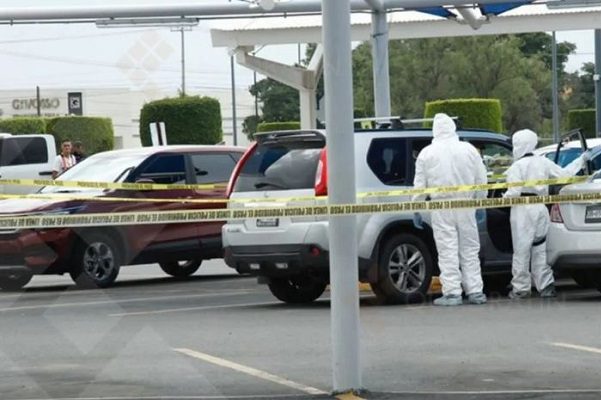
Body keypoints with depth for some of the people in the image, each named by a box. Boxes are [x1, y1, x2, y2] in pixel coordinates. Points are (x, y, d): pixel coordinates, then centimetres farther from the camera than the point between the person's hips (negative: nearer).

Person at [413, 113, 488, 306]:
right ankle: (475, 291, 11)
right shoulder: (469, 150, 4)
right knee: (469, 249, 10)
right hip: (466, 206, 2)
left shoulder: (427, 153, -2)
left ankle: (452, 293, -3)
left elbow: (419, 184, 0)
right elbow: (481, 180, 8)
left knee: (447, 250, -1)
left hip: (441, 207, -2)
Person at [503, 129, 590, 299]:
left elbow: (514, 192, -15)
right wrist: (581, 160, 24)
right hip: (541, 208, 5)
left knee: (522, 249, 0)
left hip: (523, 210, -5)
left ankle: (520, 288, 2)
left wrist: (504, 198, 6)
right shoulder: (544, 163, 5)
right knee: (539, 249, 13)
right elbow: (563, 174, 12)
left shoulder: (517, 167, -10)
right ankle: (546, 286, 11)